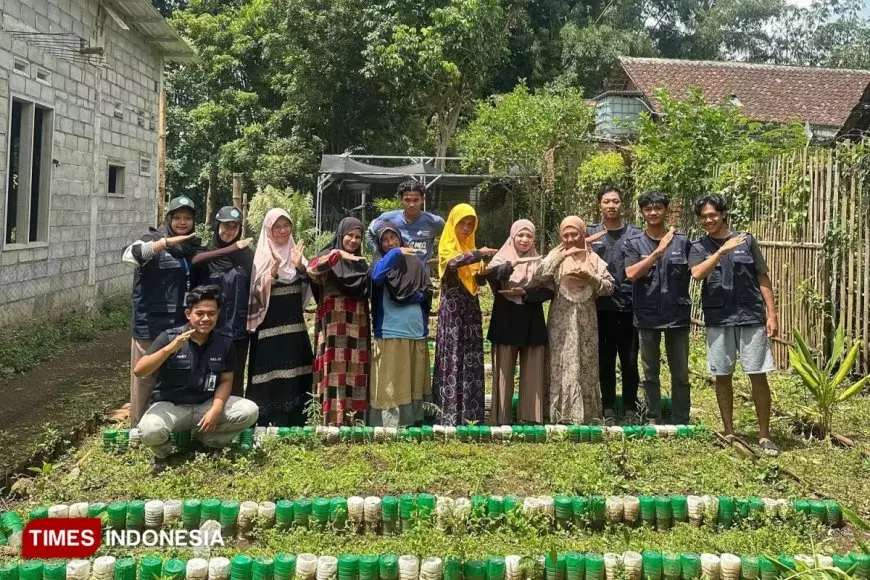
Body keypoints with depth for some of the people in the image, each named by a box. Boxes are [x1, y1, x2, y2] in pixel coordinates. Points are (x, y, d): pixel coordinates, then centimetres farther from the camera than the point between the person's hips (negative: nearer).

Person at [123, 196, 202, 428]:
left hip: (183, 327, 5)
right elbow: (129, 255, -25)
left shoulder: (195, 246, 13)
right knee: (145, 380, 1)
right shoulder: (154, 240, -4)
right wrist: (167, 242, -31)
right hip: (151, 326, -5)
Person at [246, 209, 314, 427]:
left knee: (294, 377, 5)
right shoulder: (262, 256, -1)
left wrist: (299, 266, -11)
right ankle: (265, 426, 0)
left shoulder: (295, 252, 11)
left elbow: (307, 289, 5)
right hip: (269, 326, -4)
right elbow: (256, 292, -8)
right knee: (269, 375, -5)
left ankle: (292, 426, 12)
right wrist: (272, 272, -23)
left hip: (293, 325, 4)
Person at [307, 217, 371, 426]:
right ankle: (332, 423, -10)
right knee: (335, 372, -9)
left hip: (356, 326, 5)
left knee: (355, 373, 2)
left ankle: (354, 423, 6)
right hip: (334, 325, -5)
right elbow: (312, 269, -19)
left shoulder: (361, 263, 19)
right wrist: (338, 254, -25)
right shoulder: (329, 256, 3)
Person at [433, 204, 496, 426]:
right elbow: (453, 262, -25)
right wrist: (478, 254, -33)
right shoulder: (447, 246, -2)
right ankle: (448, 414, -6)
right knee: (452, 358, -9)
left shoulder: (470, 248, 17)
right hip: (452, 310, -6)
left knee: (471, 360, 3)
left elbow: (478, 278, 17)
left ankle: (469, 414, 7)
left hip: (471, 309, 6)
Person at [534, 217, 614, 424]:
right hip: (562, 320, -1)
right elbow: (538, 277, -13)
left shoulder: (593, 258, 6)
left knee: (586, 364, 5)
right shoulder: (556, 256, 3)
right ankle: (563, 413, 3)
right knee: (562, 364, -2)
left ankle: (587, 413, 14)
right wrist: (558, 257, -22)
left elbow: (609, 286, 2)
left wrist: (590, 278, -15)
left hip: (585, 320, 1)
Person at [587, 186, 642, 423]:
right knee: (605, 361, 8)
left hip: (629, 306, -1)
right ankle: (608, 407, 18)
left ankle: (630, 408, 17)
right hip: (601, 307, 1)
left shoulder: (635, 233, 4)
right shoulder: (590, 233, 7)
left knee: (630, 361, 5)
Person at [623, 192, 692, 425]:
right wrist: (658, 251, -22)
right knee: (650, 373, 9)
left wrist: (687, 303, 0)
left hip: (678, 316, 0)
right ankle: (653, 421, 19)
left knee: (680, 374, 6)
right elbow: (631, 274, -15)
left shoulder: (682, 241, 2)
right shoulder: (634, 244, 0)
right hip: (647, 317, 0)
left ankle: (681, 423, 15)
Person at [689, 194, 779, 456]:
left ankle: (764, 436, 9)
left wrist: (772, 314, 0)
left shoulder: (746, 240, 5)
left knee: (758, 375, -1)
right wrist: (722, 250, -22)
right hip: (718, 319, 1)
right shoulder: (699, 247, 5)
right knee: (722, 376, 7)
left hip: (751, 317, -1)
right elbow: (697, 274, -15)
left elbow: (763, 279, 6)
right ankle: (729, 433, 20)